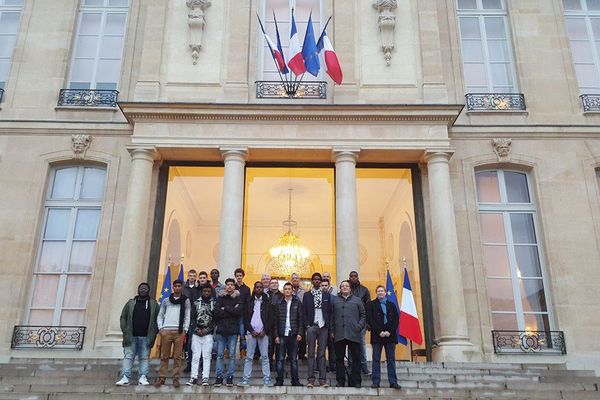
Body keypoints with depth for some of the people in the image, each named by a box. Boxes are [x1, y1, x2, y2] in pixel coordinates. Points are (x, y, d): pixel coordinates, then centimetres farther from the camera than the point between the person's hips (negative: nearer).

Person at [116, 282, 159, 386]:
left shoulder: (153, 304, 9)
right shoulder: (130, 303, 12)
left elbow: (157, 319, 4)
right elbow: (123, 317, 10)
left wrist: (153, 333, -6)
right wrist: (125, 331, -2)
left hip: (146, 337, -1)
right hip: (131, 337, 1)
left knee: (144, 358, 1)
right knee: (128, 357, -3)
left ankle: (143, 378, 4)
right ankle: (125, 377, -3)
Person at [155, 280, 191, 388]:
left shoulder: (186, 301, 11)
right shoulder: (166, 301, 16)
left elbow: (187, 317, 5)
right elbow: (160, 316, 14)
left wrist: (185, 330, -5)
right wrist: (160, 328, 0)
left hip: (179, 331, -1)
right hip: (166, 331, 1)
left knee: (177, 356, -2)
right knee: (164, 356, 1)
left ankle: (176, 378, 1)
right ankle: (161, 377, 6)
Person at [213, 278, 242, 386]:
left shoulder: (238, 298, 7)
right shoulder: (220, 297, 8)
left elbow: (239, 312, -10)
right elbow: (216, 312, -7)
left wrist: (225, 309, -6)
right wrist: (232, 311, -10)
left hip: (233, 330, -1)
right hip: (221, 329, 1)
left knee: (232, 355, 1)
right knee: (220, 355, 2)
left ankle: (230, 377, 8)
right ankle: (219, 377, 8)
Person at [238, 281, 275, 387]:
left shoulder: (267, 303, 8)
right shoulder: (249, 302, 9)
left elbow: (271, 318, 4)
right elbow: (245, 318, 5)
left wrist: (265, 331, -7)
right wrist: (251, 330, -6)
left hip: (263, 333, 0)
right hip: (251, 332, 1)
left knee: (265, 356, 0)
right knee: (249, 357, 1)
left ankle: (267, 379, 2)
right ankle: (246, 379, 3)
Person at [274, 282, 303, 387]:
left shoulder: (297, 303, 4)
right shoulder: (279, 303, 7)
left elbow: (300, 319, 2)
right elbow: (276, 321, 6)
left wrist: (299, 333, -7)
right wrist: (276, 335, -1)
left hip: (293, 335, -1)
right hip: (282, 335, 1)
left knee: (294, 359, 5)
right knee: (280, 359, 2)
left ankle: (295, 380, 10)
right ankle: (279, 380, 7)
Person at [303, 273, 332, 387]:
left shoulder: (326, 295, 10)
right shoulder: (307, 295, 8)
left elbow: (329, 311, 8)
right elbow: (304, 312, 5)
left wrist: (329, 326, -1)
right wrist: (307, 325, -5)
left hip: (323, 326, 1)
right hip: (311, 326, -1)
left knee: (322, 353, 3)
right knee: (311, 353, 0)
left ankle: (322, 379, 4)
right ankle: (311, 379, 2)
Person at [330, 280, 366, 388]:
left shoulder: (357, 300, 12)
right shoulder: (335, 300, 12)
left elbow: (363, 315, 11)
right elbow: (331, 316, 11)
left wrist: (360, 326, -2)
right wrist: (332, 330, 5)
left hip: (354, 334, 0)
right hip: (339, 334, 0)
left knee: (356, 358, 2)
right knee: (339, 358, 5)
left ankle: (356, 381, 10)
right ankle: (340, 381, 12)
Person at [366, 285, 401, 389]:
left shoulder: (391, 305, 15)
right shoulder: (371, 305, 7)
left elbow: (396, 320, 7)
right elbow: (370, 320, -2)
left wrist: (389, 331, -7)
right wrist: (379, 332, -11)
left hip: (390, 335, 2)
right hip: (377, 336, -2)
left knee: (391, 360, 3)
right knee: (376, 359, -1)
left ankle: (393, 382, 5)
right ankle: (376, 382, 1)